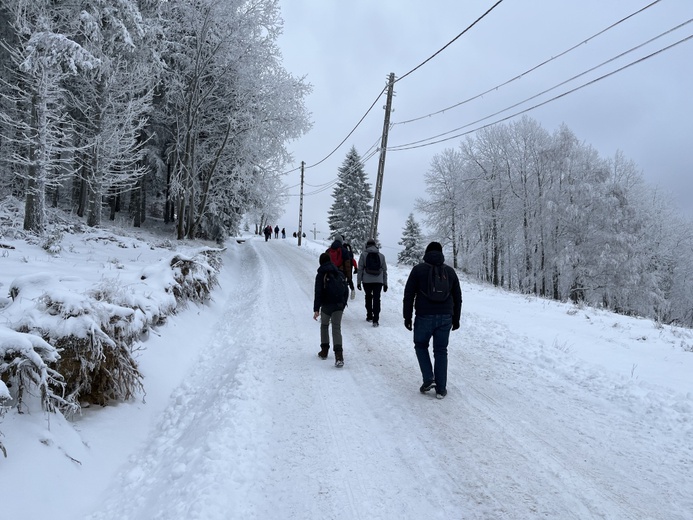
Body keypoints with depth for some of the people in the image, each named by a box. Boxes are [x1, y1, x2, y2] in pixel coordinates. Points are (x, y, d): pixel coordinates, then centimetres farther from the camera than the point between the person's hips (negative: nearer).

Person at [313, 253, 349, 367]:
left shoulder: (320, 275, -4)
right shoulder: (340, 274, 9)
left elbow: (318, 293, -11)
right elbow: (346, 291, 12)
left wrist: (316, 309, -12)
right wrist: (343, 304, 21)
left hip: (326, 306, -2)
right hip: (338, 306, 2)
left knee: (324, 326, 21)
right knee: (336, 328, -3)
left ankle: (324, 351, 25)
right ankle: (339, 355, -19)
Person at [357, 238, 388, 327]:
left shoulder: (364, 255, 0)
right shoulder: (381, 256, 7)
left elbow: (360, 269, -2)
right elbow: (384, 270, 10)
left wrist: (358, 282, 2)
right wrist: (385, 283, 16)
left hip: (367, 281, 0)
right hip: (378, 281, 1)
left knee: (368, 297, 18)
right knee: (376, 299, -2)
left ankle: (369, 316, 25)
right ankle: (375, 320, -10)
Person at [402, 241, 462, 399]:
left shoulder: (418, 269, -2)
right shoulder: (450, 271, 9)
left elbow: (409, 295, -5)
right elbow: (457, 297, 14)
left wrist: (407, 316, 1)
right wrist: (456, 319, 21)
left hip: (424, 317, -3)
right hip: (445, 318, 3)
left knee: (421, 346, 18)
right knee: (441, 351, 10)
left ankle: (428, 379, 5)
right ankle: (441, 389, 11)